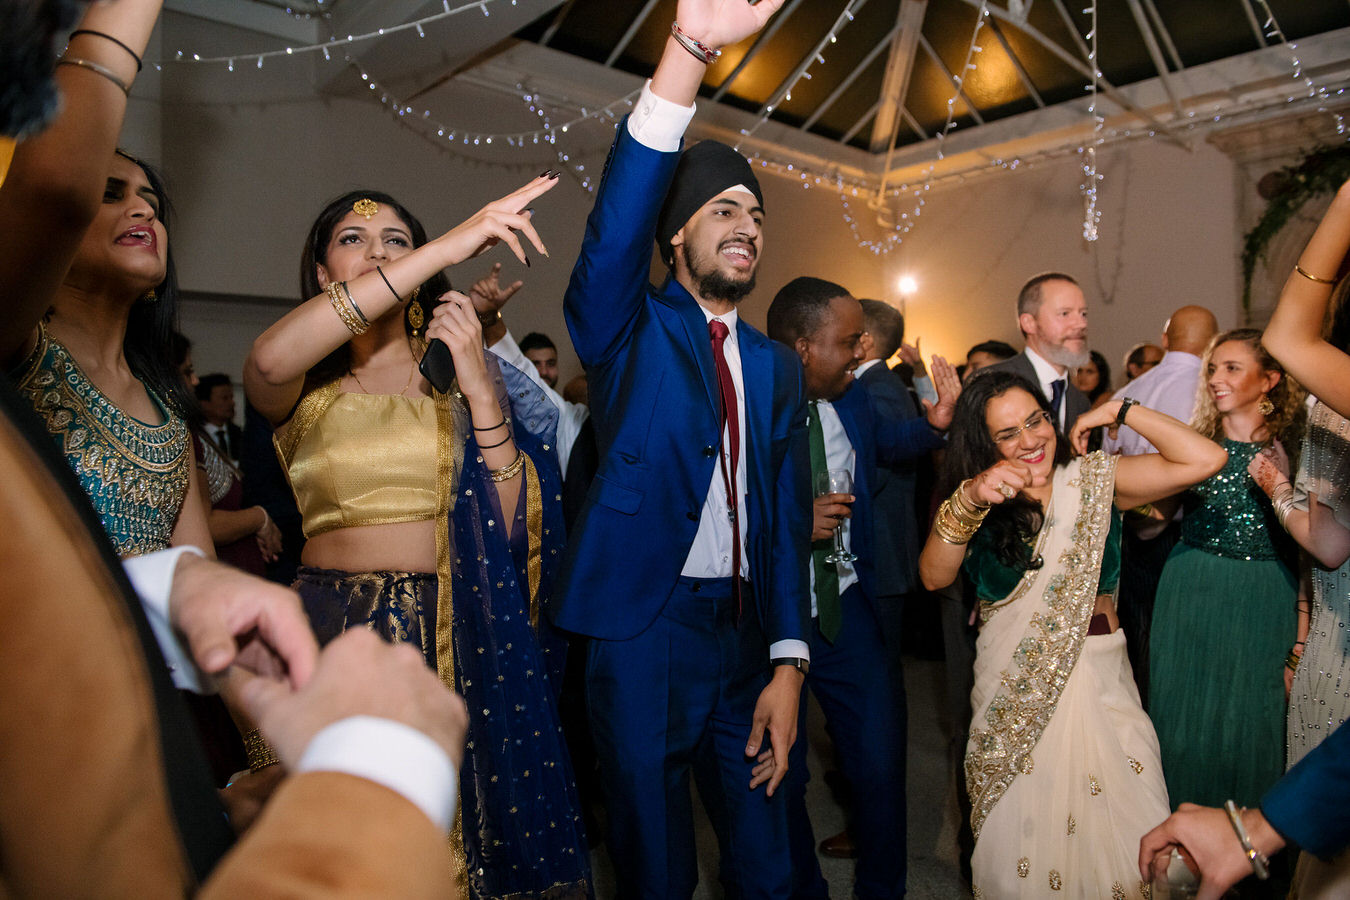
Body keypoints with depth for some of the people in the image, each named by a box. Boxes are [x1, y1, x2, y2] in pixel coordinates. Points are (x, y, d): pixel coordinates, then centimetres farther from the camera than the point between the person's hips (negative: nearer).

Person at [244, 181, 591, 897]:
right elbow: (269, 360, -25)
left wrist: (481, 393, -15)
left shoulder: (457, 376, 5)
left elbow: (512, 528, -4)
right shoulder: (305, 387, 3)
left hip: (460, 639, 1)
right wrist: (448, 246, -25)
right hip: (332, 626, 0)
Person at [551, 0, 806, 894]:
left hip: (745, 631, 4)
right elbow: (615, 225, -22)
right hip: (644, 628, -3)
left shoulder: (778, 367, 10)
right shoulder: (629, 330, 0)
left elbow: (788, 517, 5)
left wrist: (787, 661, -3)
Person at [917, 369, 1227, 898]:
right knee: (1018, 828, 4)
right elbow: (934, 576, -15)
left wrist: (1120, 411, -5)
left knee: (1125, 833, -3)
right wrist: (968, 501, -28)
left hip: (1096, 676, 0)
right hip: (1012, 685, 0)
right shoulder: (979, 500, 2)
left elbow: (1205, 460, -10)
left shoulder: (1096, 480, 1)